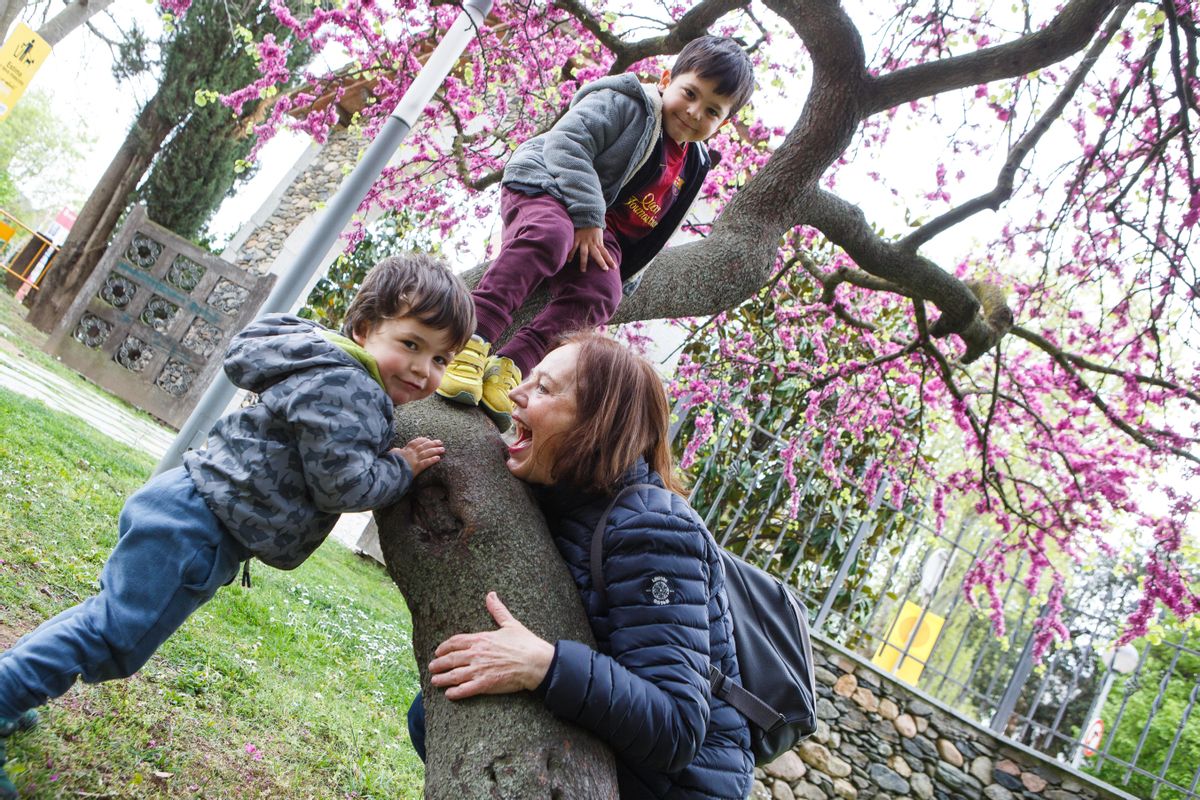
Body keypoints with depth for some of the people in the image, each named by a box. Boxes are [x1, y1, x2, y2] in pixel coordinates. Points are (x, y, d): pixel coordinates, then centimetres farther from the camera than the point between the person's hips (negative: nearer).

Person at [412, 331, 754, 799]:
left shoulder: (651, 530, -26)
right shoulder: (560, 502, -1)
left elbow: (677, 726, -30)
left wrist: (545, 665, -43)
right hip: (601, 754, 8)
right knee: (433, 715, 0)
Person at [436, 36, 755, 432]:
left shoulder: (691, 167, 17)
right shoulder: (624, 103, -4)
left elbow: (654, 232, 24)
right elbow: (566, 142, -17)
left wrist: (626, 274, 10)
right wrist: (586, 216, -24)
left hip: (598, 233, 5)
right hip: (546, 190, -5)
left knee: (602, 294, -27)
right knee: (550, 234, -40)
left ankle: (509, 367, -34)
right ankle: (473, 339, -43)